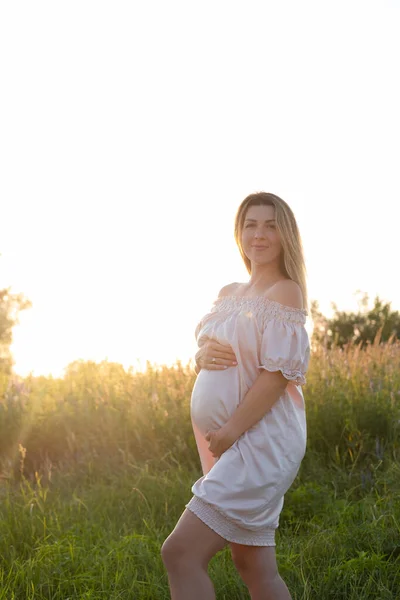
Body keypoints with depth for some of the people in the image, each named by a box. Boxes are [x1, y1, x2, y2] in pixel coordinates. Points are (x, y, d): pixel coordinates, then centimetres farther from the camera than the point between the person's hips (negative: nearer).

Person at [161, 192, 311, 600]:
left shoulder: (285, 292, -7)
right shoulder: (229, 294, 16)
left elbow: (278, 374, -15)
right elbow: (204, 353, 19)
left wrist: (230, 431, -18)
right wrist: (203, 357, -5)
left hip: (260, 441, -8)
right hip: (228, 444, 8)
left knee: (180, 553, -17)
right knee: (253, 564, 12)